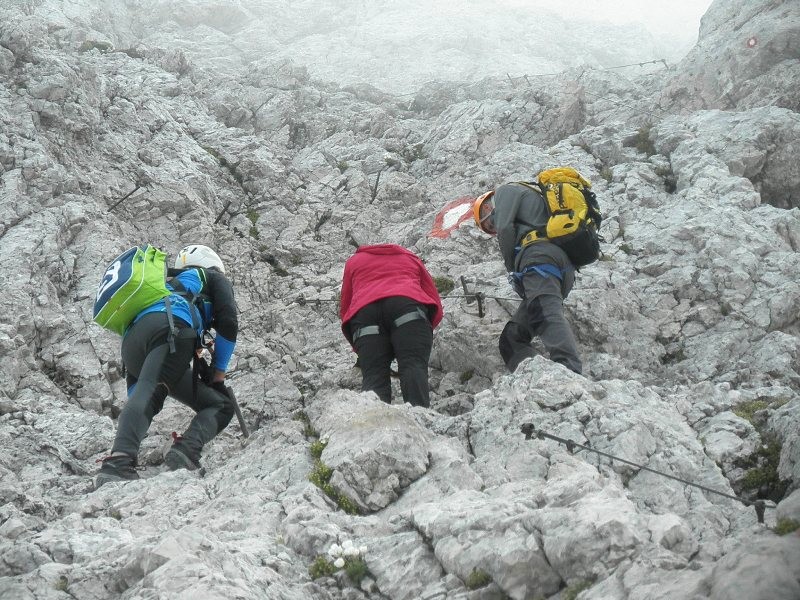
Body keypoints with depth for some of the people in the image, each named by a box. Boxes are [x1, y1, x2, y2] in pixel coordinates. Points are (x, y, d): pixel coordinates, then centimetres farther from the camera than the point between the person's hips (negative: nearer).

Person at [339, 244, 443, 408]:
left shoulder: (354, 261, 40)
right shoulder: (411, 257, 39)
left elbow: (344, 309, 36)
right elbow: (436, 305, 30)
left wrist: (359, 347, 44)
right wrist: (423, 334, 40)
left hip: (363, 311, 1)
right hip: (408, 303, 0)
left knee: (374, 375, -12)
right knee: (414, 365, -18)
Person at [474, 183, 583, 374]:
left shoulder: (506, 191, 17)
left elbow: (505, 228, -1)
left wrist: (511, 267, 9)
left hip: (539, 255, -8)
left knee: (545, 314, -29)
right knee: (512, 337, 5)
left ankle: (570, 371, -51)